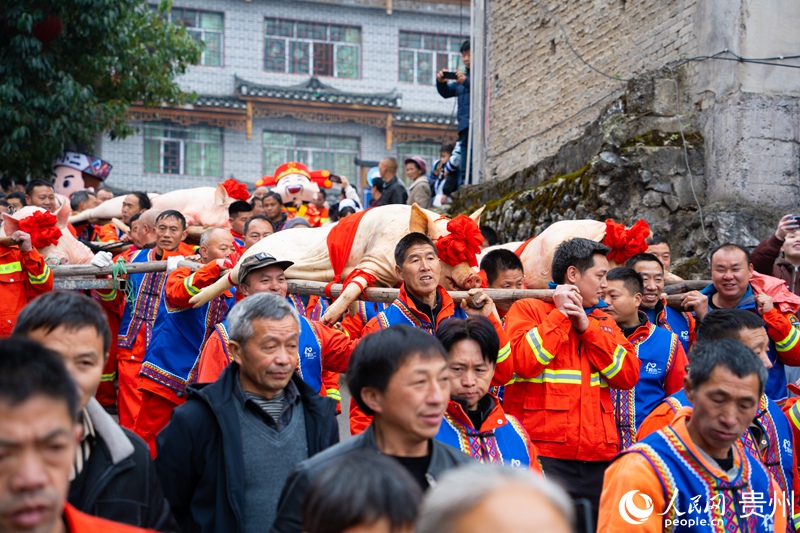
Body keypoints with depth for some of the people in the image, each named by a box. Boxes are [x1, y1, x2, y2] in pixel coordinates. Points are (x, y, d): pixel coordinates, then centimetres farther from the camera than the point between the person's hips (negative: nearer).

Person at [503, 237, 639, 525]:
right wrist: (560, 315, -6)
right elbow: (523, 362, -16)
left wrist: (586, 326, -3)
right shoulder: (527, 309, 3)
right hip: (543, 456, -6)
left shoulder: (604, 322, 18)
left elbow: (629, 376, 3)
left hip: (599, 458, 6)